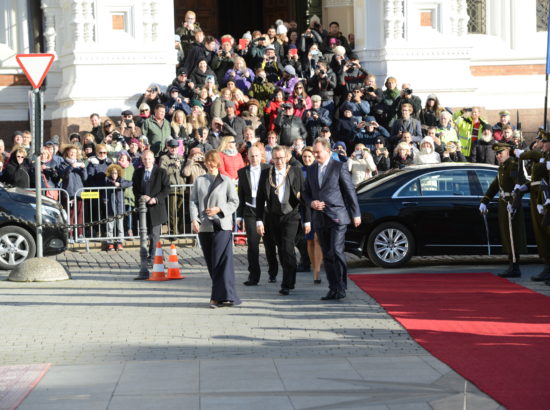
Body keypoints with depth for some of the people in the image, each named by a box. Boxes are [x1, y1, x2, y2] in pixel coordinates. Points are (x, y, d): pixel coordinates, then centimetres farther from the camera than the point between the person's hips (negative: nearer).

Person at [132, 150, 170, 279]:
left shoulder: (161, 172, -1)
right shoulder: (138, 173, 10)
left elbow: (167, 188, -3)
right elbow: (135, 188, 13)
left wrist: (156, 199, -14)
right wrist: (140, 197, -8)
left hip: (156, 207, -3)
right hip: (142, 207, 3)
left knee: (155, 234, -4)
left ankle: (152, 257, 0)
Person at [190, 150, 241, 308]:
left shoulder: (226, 181, 3)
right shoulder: (199, 181, 11)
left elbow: (234, 202, 3)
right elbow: (193, 201, 6)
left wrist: (219, 209, -12)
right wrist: (194, 219, -9)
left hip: (221, 225, -3)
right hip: (204, 227, 3)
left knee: (221, 261, -11)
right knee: (210, 263, 6)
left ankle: (220, 296, -10)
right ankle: (219, 295, 14)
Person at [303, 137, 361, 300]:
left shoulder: (339, 167, -2)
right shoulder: (311, 170, 14)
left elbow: (350, 192, -1)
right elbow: (306, 192, 20)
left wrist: (356, 214, -2)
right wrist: (311, 203, -2)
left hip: (337, 217, -5)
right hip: (319, 219, 6)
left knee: (336, 252, -14)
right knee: (327, 255, 6)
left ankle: (341, 288, -8)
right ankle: (333, 289, 10)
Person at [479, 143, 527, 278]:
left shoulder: (513, 165, -14)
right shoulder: (502, 167, 17)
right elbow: (495, 185, 25)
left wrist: (513, 202, -31)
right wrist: (484, 201, 22)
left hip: (512, 206, -10)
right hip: (504, 205, 10)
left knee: (512, 236, -8)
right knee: (507, 236, 11)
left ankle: (515, 268, -7)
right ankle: (512, 267, 15)